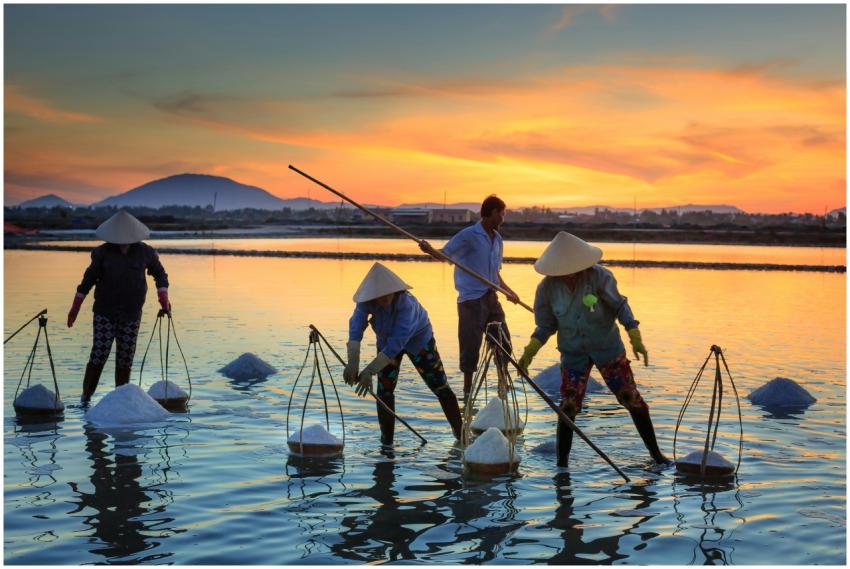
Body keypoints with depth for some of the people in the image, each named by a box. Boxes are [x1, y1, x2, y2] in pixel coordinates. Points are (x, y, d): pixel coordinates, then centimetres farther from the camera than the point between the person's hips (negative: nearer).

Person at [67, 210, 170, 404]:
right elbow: (89, 278, 3)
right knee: (99, 356, -9)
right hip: (105, 313, -2)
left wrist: (163, 297, 0)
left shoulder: (145, 252, -1)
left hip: (131, 315, 2)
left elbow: (160, 274, 14)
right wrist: (75, 307, 3)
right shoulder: (103, 252, -4)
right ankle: (85, 397, 0)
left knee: (125, 359, 3)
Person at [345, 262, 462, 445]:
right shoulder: (366, 300, -28)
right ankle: (387, 442, 4)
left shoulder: (406, 304, -41)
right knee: (384, 390, -5)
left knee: (440, 387, -1)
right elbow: (356, 326, -40)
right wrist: (353, 362, -54)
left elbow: (397, 342, -47)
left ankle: (461, 435, 9)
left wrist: (370, 371, -51)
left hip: (418, 340, -3)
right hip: (386, 340, 4)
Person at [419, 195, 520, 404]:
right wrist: (430, 250, -32)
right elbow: (445, 254, -13)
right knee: (471, 346, -3)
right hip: (471, 299, -7)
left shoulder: (497, 239, 15)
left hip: (490, 297, 7)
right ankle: (467, 391, 9)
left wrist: (508, 291, 18)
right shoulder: (468, 235, -8)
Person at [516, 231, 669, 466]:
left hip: (607, 348, -1)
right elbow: (546, 326, -1)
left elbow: (619, 306, -10)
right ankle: (561, 464, 10)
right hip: (573, 354, 1)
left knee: (632, 398, 2)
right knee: (568, 407, -4)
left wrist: (635, 338, -18)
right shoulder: (547, 287, -13)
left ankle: (655, 453, 18)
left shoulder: (598, 276, -20)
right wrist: (529, 352, -11)